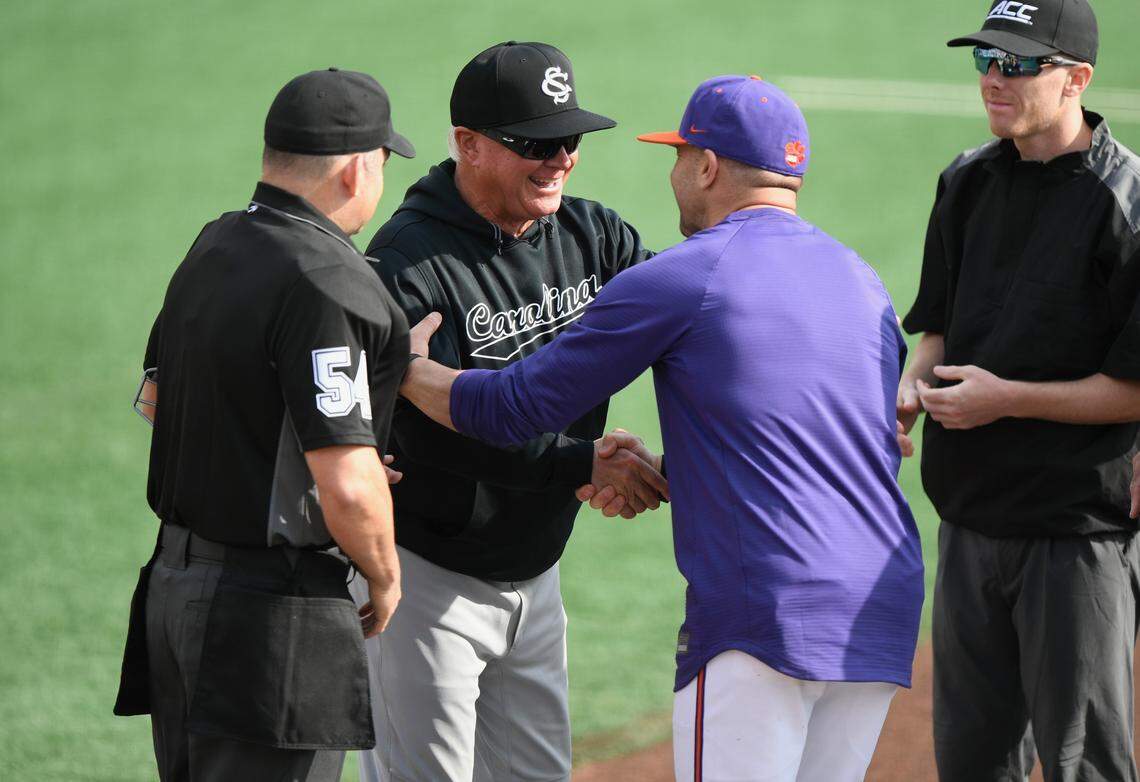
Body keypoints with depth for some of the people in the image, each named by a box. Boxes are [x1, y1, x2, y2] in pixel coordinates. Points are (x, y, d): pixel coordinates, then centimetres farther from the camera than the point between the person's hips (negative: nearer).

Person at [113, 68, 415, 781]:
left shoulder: (212, 246, 9)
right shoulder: (328, 281, -19)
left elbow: (155, 398, 25)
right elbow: (348, 489, -24)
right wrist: (385, 578, -6)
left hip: (172, 584, 9)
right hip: (273, 609, -9)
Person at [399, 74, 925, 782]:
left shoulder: (679, 280, -3)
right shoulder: (865, 282, 18)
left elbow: (515, 407, 1)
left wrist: (408, 370, 20)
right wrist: (659, 478, 32)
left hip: (764, 615, -7)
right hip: (886, 616, 7)